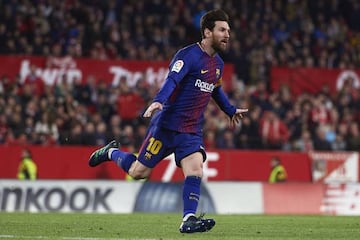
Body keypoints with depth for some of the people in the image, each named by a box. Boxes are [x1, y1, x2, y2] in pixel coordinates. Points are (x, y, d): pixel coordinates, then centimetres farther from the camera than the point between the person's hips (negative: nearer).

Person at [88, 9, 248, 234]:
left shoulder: (218, 63, 12)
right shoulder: (188, 55, -13)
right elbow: (172, 80, -29)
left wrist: (231, 111, 43)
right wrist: (158, 101, -45)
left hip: (192, 131, 6)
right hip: (167, 124, -6)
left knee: (195, 168, -17)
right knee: (138, 172, 0)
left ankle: (189, 219, -17)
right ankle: (111, 152, 29)